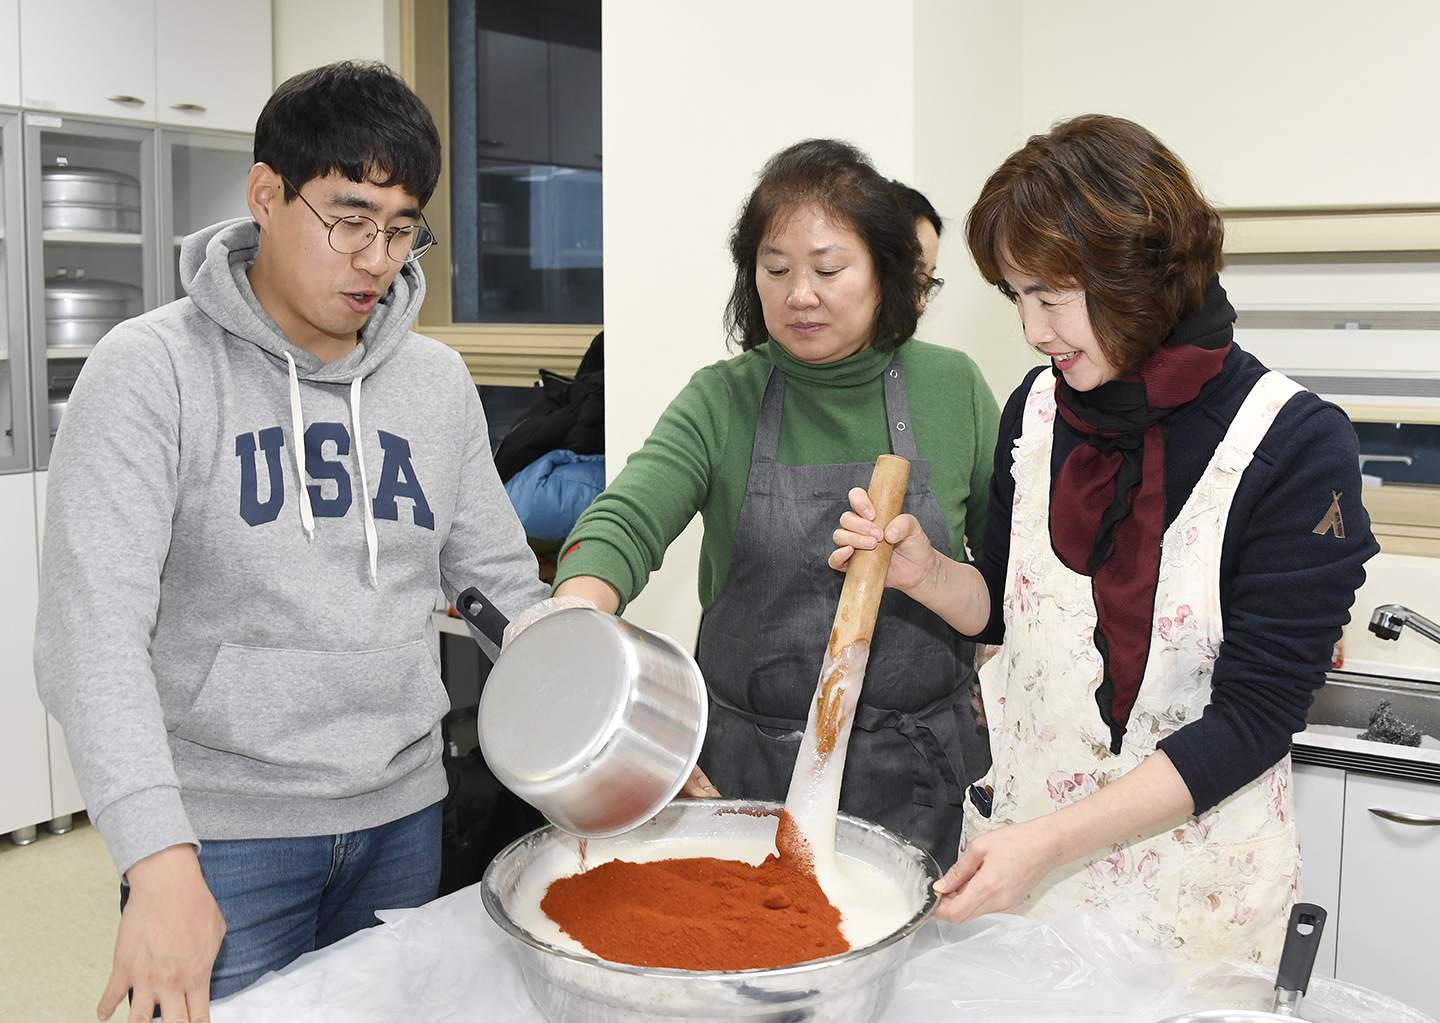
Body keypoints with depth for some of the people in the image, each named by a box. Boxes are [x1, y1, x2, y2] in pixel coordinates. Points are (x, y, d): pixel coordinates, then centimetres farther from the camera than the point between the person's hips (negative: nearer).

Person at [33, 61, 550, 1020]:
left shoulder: (439, 382, 5)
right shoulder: (153, 370, -11)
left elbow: (502, 585, 9)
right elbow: (93, 632, -18)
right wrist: (161, 860, -29)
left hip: (405, 818, 5)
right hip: (223, 834, -4)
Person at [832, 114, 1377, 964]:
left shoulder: (1298, 446, -18)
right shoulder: (1037, 409, -2)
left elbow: (1255, 717, -19)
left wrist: (1053, 840, -24)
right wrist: (926, 574, -12)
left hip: (1192, 884, -4)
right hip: (1016, 839, 4)